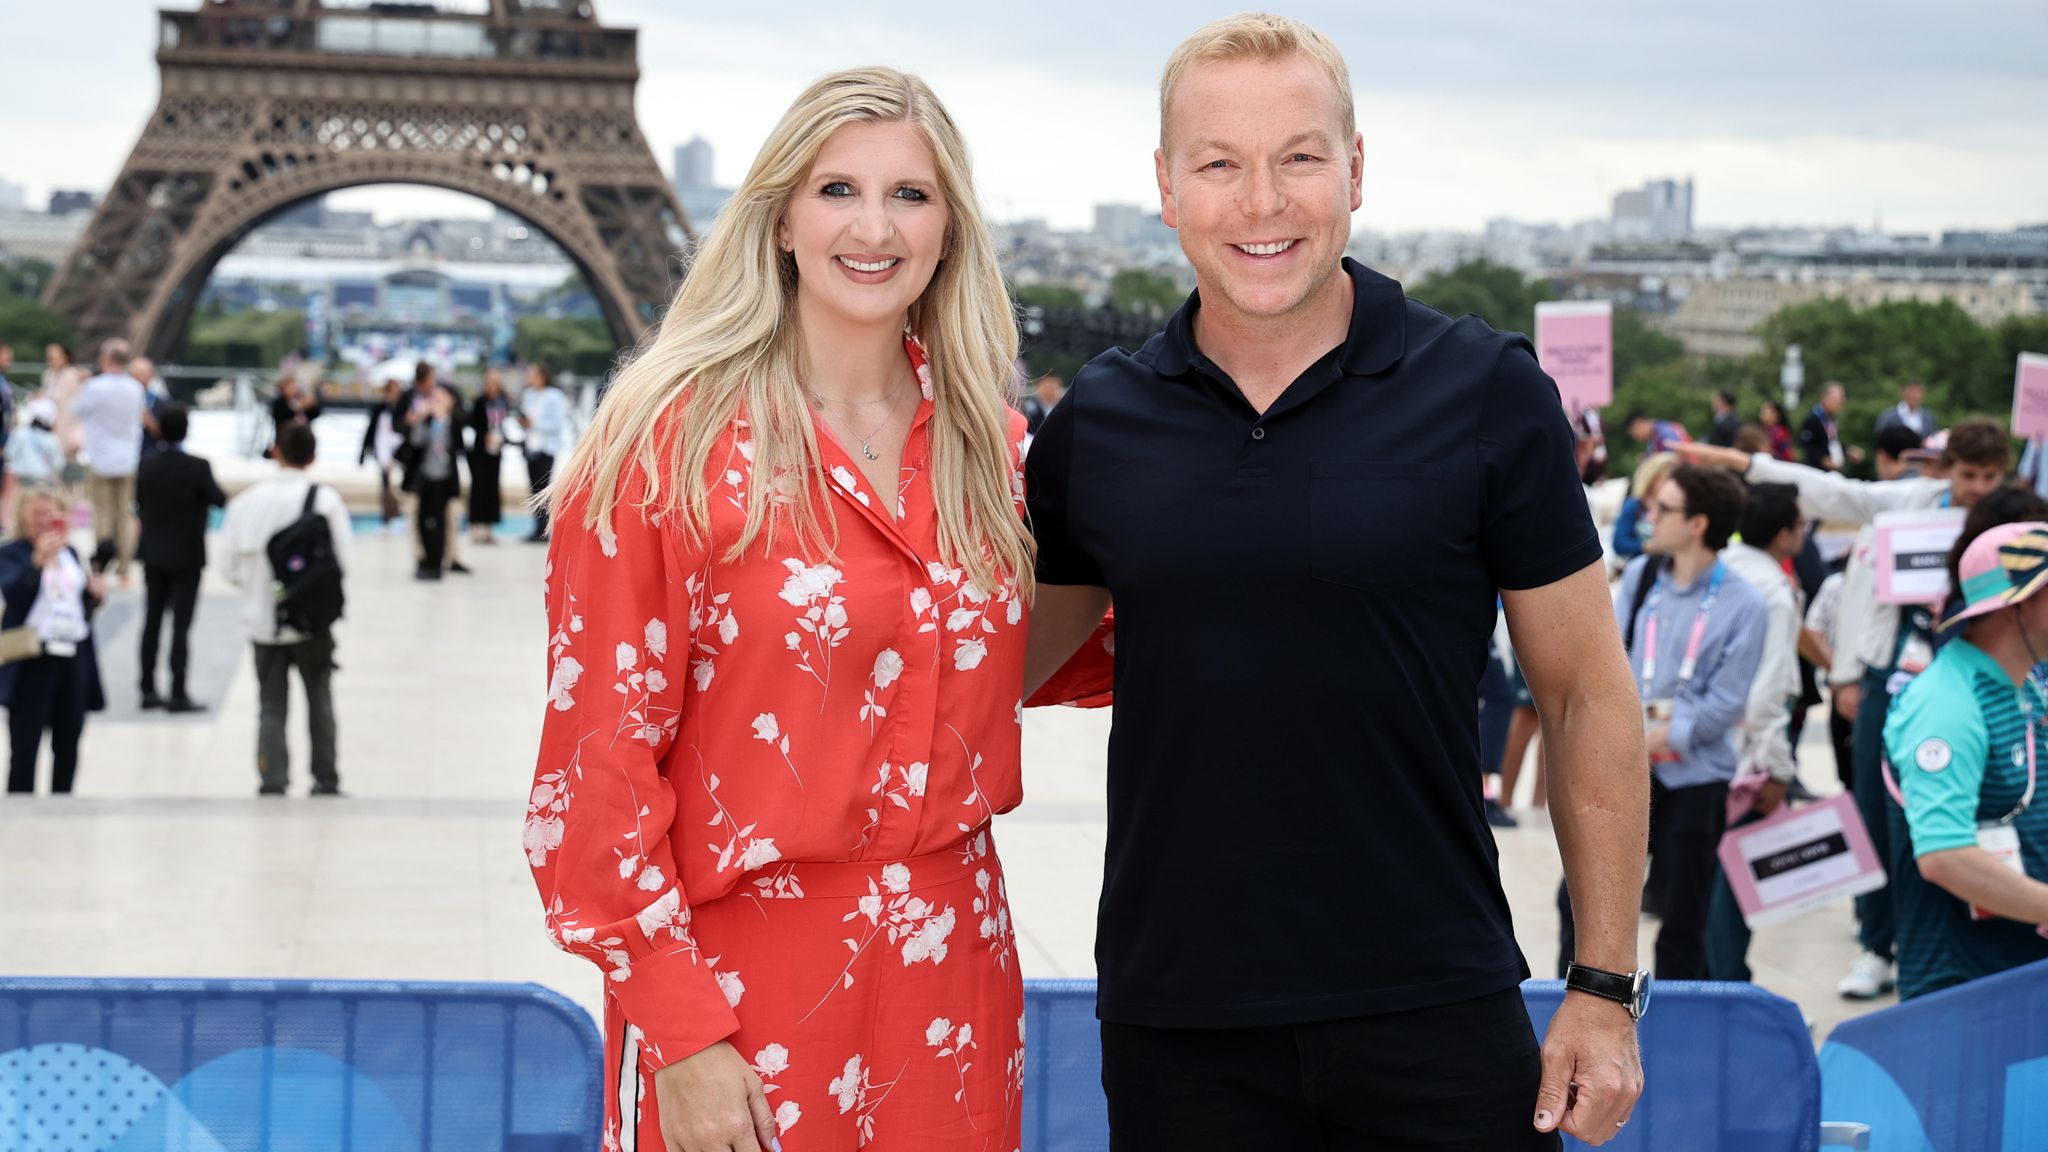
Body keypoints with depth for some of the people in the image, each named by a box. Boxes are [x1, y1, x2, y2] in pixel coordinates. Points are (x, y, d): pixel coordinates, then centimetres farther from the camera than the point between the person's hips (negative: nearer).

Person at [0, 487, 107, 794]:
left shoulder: (70, 553, 14)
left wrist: (94, 594, -1)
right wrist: (39, 560, -34)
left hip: (73, 657, 5)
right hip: (32, 661, -5)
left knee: (68, 742, 10)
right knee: (25, 746, -4)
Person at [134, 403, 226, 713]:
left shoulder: (146, 465, -5)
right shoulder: (198, 467, -18)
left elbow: (138, 501, 7)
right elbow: (220, 500, -16)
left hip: (153, 556, 4)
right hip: (187, 558, -4)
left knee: (152, 622, 13)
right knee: (181, 626, -1)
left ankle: (148, 690, 17)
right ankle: (178, 695, -1)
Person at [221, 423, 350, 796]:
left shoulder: (247, 500, -3)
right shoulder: (326, 499, -9)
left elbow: (234, 567, -1)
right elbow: (341, 561, -9)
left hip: (263, 621, 1)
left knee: (271, 707, 8)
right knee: (319, 702, 14)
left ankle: (272, 783, 0)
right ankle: (326, 782, 18)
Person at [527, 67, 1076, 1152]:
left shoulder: (988, 448, 7)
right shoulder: (672, 438, -9)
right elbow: (599, 756, -10)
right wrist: (679, 1033, -15)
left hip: (950, 983, 5)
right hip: (737, 991, -5)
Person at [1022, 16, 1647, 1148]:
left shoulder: (1486, 395, -4)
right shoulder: (1094, 422, 3)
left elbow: (1586, 695, 1)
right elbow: (1004, 661, 16)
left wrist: (1605, 986, -2)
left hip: (1435, 1014, -2)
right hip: (1173, 1027, 2)